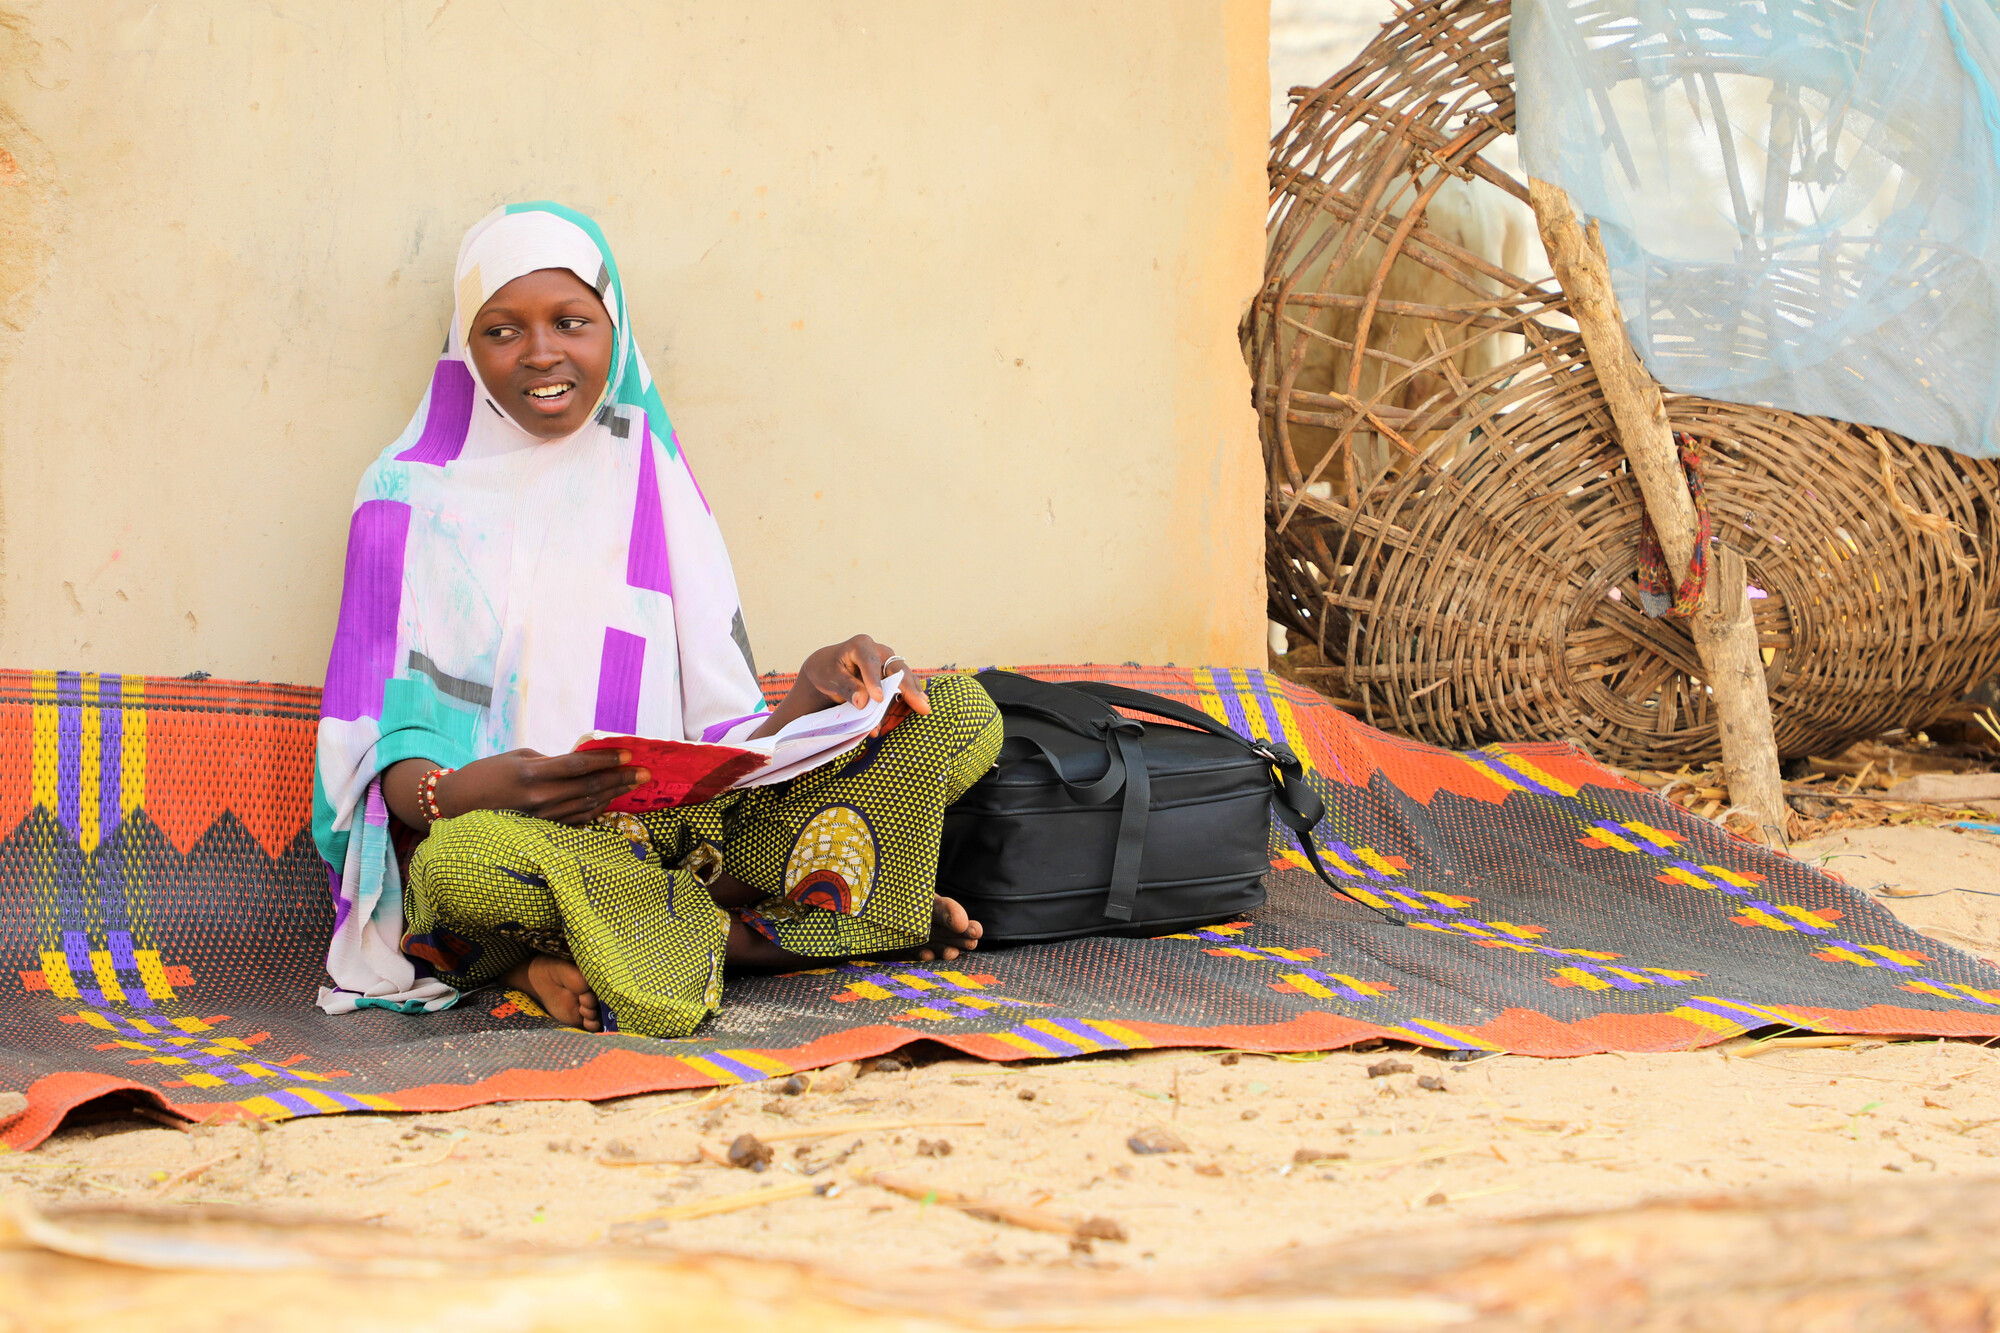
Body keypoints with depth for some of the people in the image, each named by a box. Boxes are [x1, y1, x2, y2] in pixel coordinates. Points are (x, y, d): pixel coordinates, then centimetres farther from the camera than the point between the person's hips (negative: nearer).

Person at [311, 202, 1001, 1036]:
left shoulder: (652, 480, 15)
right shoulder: (411, 492, 5)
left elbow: (724, 736, 8)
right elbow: (383, 748, -3)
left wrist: (813, 695, -15)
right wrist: (459, 794, -27)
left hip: (678, 827, 4)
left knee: (962, 716, -10)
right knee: (463, 857, -42)